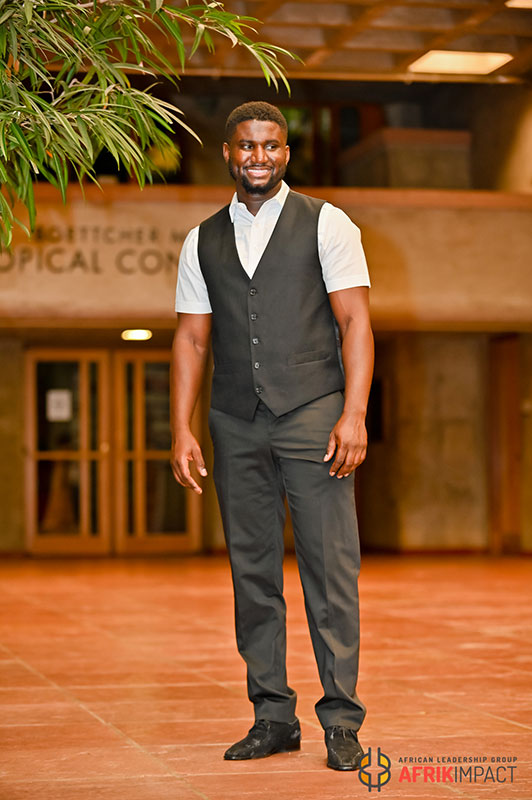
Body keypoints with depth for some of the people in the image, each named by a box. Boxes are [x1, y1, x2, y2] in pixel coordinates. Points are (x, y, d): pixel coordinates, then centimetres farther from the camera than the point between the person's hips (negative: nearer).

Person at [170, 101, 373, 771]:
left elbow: (355, 322, -2)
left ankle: (342, 721, -1)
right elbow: (192, 339, 12)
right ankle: (273, 717, 13)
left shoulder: (325, 224, 5)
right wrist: (181, 430, 3)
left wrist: (353, 415, -13)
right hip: (236, 422, 4)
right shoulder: (202, 242, 14)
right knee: (252, 572, 5)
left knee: (331, 568, -6)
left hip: (313, 415, -3)